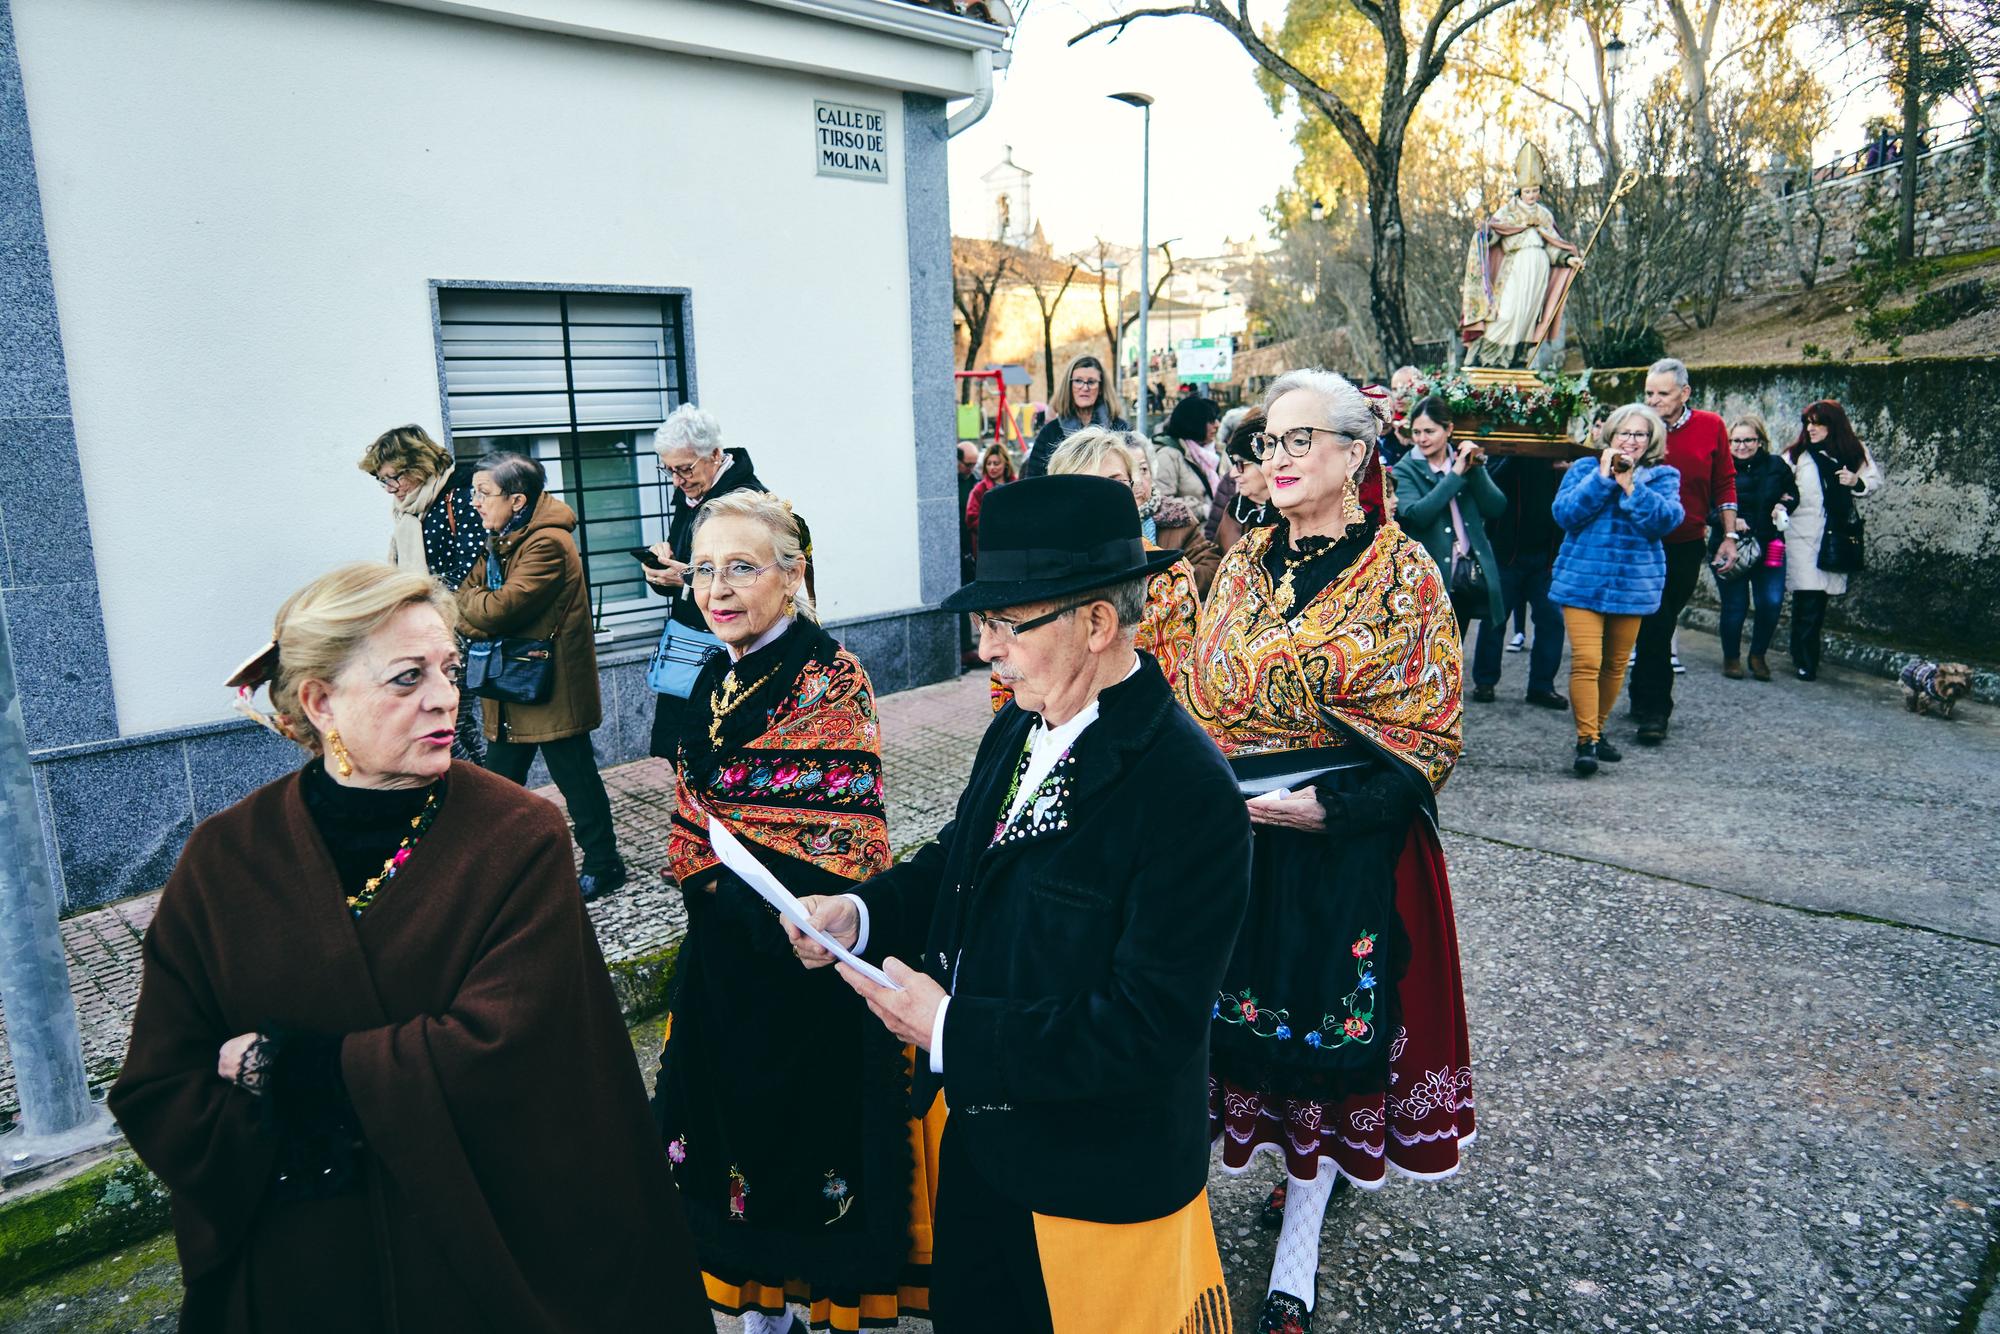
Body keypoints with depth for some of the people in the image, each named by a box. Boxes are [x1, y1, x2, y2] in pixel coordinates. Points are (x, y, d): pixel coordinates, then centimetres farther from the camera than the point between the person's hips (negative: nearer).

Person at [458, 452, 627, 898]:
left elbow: (499, 609, -25)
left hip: (552, 690, -9)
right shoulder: (500, 543, 10)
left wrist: (468, 600, -5)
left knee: (577, 781, 3)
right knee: (499, 783, 14)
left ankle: (603, 865, 17)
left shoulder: (547, 543, -19)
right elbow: (468, 607, 4)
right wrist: (484, 621, -16)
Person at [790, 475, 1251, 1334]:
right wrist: (861, 913, -9)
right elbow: (959, 861, 10)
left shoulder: (1188, 794, -29)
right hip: (975, 1132, 7)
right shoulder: (1017, 730, -3)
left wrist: (951, 1030, -25)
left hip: (1097, 1181, -7)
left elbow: (1147, 1026, -28)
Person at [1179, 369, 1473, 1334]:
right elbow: (1201, 698, 12)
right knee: (1246, 1018, 12)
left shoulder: (1401, 572, -8)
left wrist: (1330, 804, -19)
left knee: (1328, 1032, 6)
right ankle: (1308, 1167, 39)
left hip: (1348, 847, -4)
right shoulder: (1244, 565, 7)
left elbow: (1432, 735, -10)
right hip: (1234, 835, 5)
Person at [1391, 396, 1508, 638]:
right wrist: (1455, 474, -19)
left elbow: (1497, 508, -1)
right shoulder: (1406, 469, -3)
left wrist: (1475, 469, -13)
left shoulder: (1465, 460, 9)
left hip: (1471, 572, 4)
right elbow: (1415, 514, -22)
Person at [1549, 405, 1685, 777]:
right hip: (1582, 581, -2)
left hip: (1633, 584, 2)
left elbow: (1666, 520, -11)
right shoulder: (1584, 469, 6)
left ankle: (1597, 730, 25)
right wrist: (1603, 477, -13)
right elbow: (1564, 513, -9)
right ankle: (1586, 741, -11)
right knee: (1585, 662, -14)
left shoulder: (1663, 476, 6)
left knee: (1615, 665, 10)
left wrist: (1630, 484, -16)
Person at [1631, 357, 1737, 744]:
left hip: (1687, 546, 2)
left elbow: (1725, 483, 5)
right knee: (1656, 625, -8)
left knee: (1660, 624, 14)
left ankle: (1643, 698, 29)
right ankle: (1654, 711, 1)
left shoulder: (1711, 427, -2)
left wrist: (1729, 535, 5)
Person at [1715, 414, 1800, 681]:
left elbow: (1793, 494, 21)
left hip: (1769, 548, 2)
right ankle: (1731, 658, 21)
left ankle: (1758, 655, 17)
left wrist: (1784, 505, 0)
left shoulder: (1776, 466, 5)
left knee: (1771, 603, -6)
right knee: (1735, 606, 0)